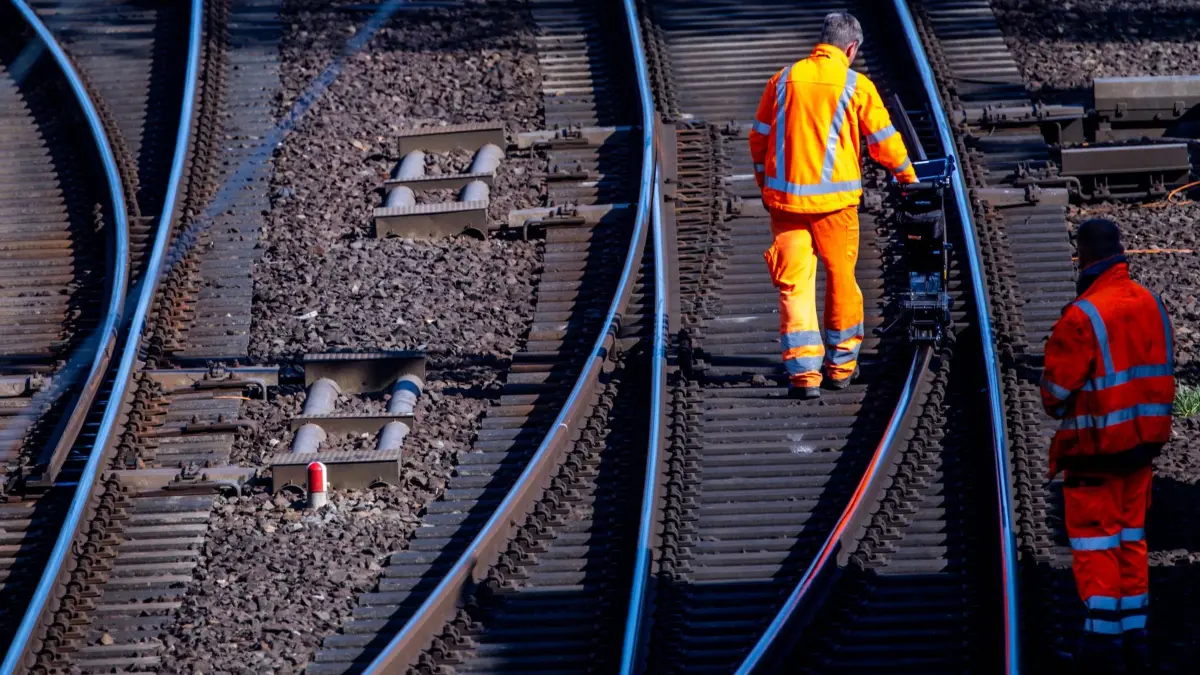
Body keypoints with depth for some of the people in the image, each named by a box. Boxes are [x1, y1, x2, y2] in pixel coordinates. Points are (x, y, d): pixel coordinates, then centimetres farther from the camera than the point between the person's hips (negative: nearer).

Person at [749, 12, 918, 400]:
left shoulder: (784, 80, 5)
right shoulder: (856, 86, -3)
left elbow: (759, 138, 12)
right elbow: (883, 141, 2)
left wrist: (765, 185, 26)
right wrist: (906, 174, 20)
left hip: (784, 195, 2)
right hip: (833, 199, -2)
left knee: (794, 285, 2)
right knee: (841, 280, 14)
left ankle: (803, 372, -7)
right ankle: (841, 365, 23)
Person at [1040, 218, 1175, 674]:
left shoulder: (1083, 317, -20)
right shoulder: (1151, 305, 1)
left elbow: (1056, 390, -14)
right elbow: (1163, 371, 9)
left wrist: (1058, 409, 7)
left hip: (1096, 446, -6)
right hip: (1142, 440, 6)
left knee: (1094, 541, 2)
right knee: (1130, 537, 15)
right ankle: (1134, 637, 19)